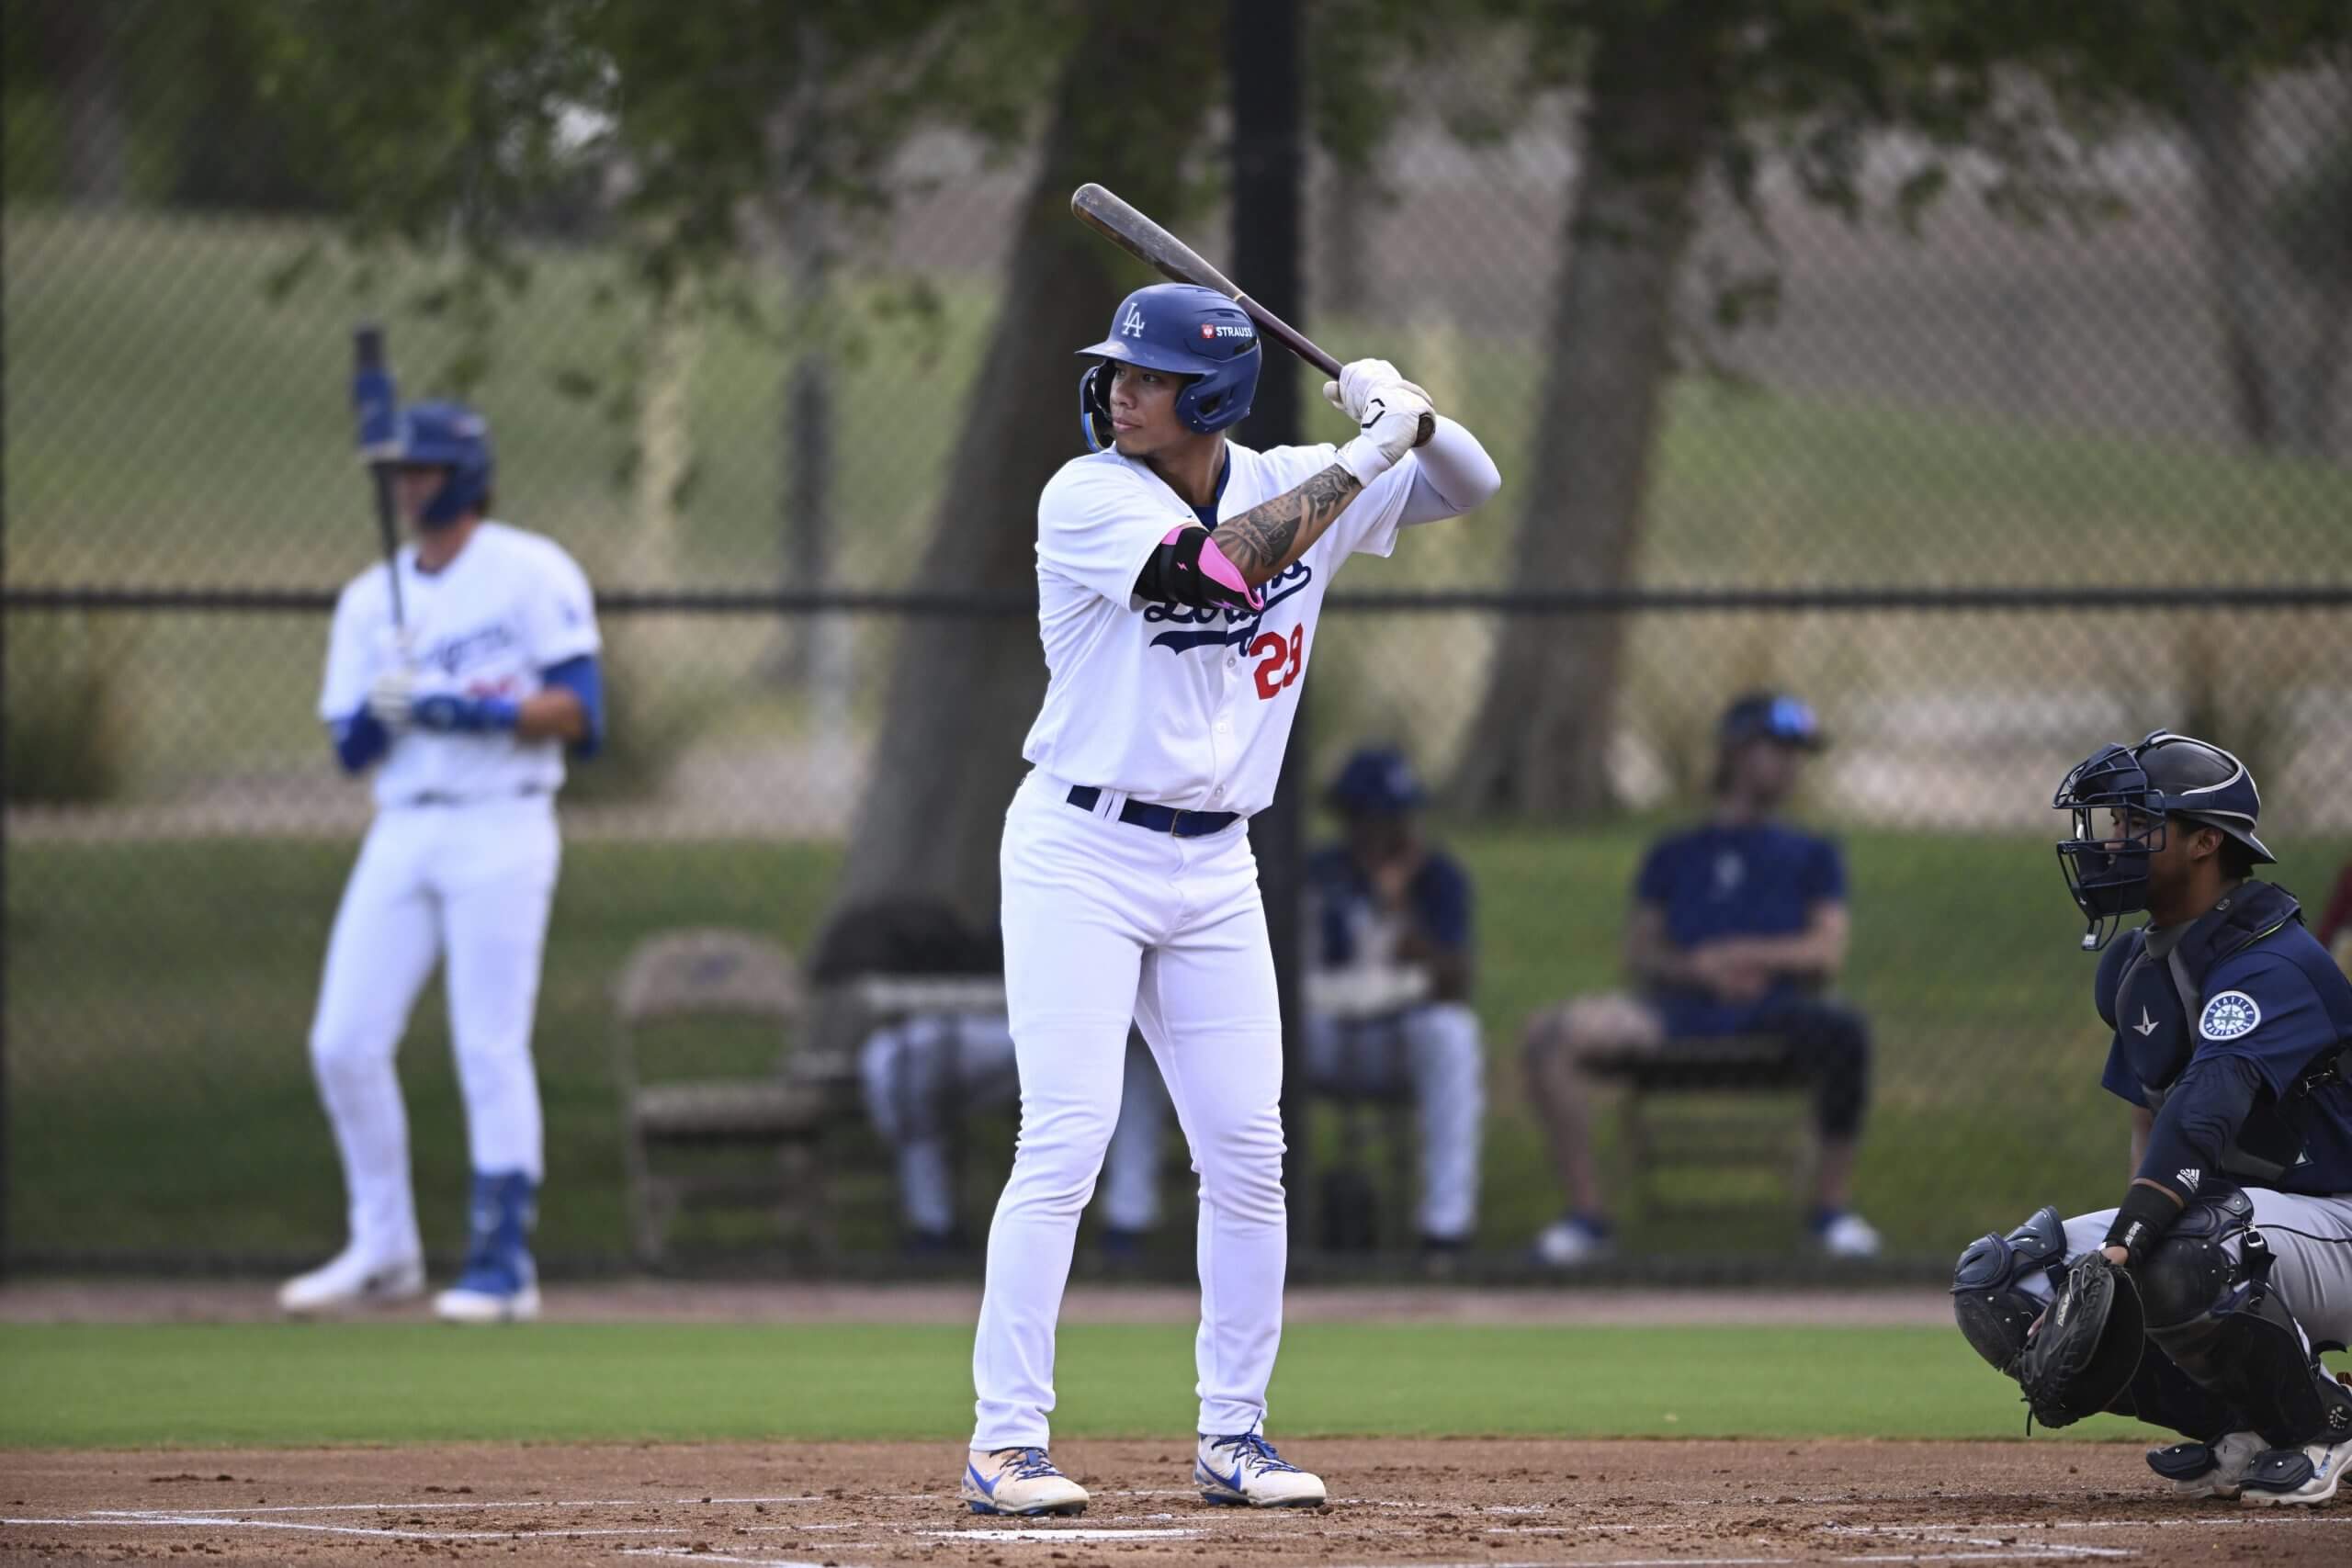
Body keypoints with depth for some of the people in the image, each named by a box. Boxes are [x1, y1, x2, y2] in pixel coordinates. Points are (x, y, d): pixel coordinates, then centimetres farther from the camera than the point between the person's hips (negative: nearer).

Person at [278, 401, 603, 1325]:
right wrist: (378, 710, -12)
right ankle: (383, 1250, 13)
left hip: (500, 831, -6)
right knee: (343, 1044, 0)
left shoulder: (532, 574, -1)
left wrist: (473, 711, -20)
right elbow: (349, 749, 10)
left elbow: (579, 713, -8)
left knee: (491, 1051, -8)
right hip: (401, 834, 6)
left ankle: (503, 1267, -4)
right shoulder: (370, 599, 14)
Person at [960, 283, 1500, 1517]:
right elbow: (1219, 563, -27)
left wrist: (1411, 415, -11)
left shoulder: (1292, 487, 4)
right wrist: (1359, 457, -24)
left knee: (1247, 1157, 4)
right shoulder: (1088, 498, -11)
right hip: (1081, 850, -5)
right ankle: (1004, 1444, -10)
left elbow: (1468, 486, 10)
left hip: (1213, 868, 5)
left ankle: (1232, 1436, 15)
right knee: (1065, 1143, -12)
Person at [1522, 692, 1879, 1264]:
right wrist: (1697, 968, -9)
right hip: (1678, 1005, 1)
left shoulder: (1811, 855, 21)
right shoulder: (1674, 855, 24)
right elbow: (1639, 952, 13)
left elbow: (1828, 953, 6)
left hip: (1775, 1006, -1)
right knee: (1550, 1031, -23)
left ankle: (1833, 1206, -21)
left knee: (1844, 1031, -36)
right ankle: (1585, 1212, -19)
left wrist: (1741, 955, -9)